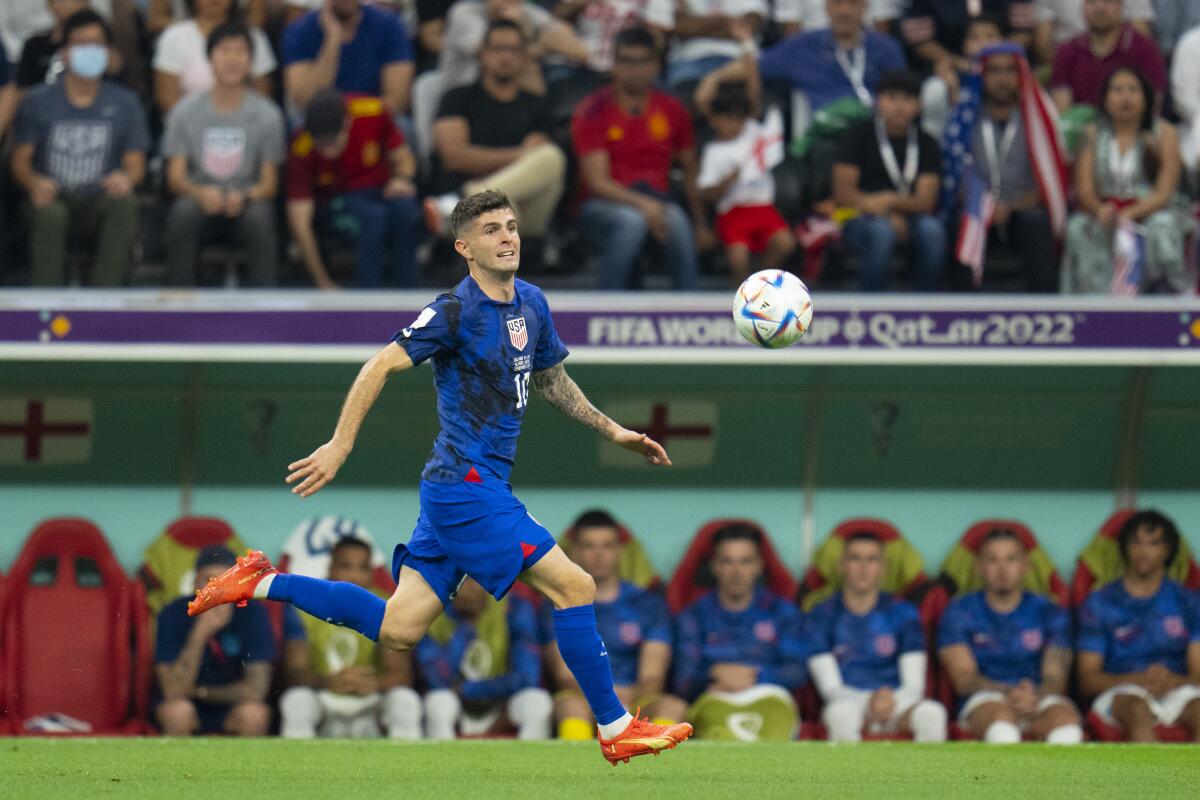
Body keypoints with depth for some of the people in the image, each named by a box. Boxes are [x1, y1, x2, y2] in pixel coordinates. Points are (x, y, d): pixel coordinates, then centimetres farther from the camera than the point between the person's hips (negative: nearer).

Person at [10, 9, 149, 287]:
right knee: (49, 213, -37)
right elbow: (20, 161, 4)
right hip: (53, 198, -1)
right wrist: (34, 182, -20)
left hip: (100, 201, 1)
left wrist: (126, 178, -19)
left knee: (124, 203, -34)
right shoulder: (38, 102, 8)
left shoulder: (124, 103, 10)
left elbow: (136, 164, 7)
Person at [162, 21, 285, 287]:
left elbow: (270, 183, 1)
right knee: (183, 211, -34)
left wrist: (245, 196, -23)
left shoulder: (267, 115, 1)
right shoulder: (185, 112, 3)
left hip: (246, 203, 0)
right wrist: (200, 193, -24)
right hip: (200, 197, 0)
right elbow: (175, 177, 0)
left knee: (260, 216, -35)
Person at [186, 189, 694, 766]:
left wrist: (614, 432, 25)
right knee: (573, 587, -10)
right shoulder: (457, 311, -13)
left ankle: (262, 584, 16)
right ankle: (616, 729, -2)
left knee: (397, 631, 8)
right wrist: (340, 446, -21)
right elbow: (381, 367, -15)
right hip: (466, 485, -9)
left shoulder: (531, 304, 13)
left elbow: (550, 380, 29)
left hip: (473, 487, 9)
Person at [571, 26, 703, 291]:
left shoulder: (672, 110, 9)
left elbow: (690, 172, 16)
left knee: (677, 219, -34)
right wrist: (641, 203, -26)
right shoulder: (593, 111, -3)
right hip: (603, 206, -3)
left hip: (657, 202, 3)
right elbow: (597, 181, -11)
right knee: (632, 220, -38)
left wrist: (701, 225, 7)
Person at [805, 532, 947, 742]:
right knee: (841, 714, -39)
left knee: (932, 713, -33)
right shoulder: (822, 616, 8)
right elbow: (829, 687, 0)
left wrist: (890, 699, -18)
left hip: (898, 702, 2)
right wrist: (870, 702, -20)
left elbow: (914, 685, 6)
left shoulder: (902, 614, 12)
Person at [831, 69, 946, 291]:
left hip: (909, 218, 2)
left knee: (933, 229, -31)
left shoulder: (926, 144, 8)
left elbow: (925, 202, -1)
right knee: (882, 231, -37)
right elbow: (842, 194, -5)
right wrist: (890, 217, -16)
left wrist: (892, 201, -23)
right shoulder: (860, 136, 2)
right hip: (860, 221, -2)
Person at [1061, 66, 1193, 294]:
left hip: (1151, 210, -1)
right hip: (1105, 213, 1)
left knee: (1163, 226, -35)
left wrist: (1130, 214, -24)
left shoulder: (1164, 133, 2)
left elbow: (1164, 194, -6)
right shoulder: (1094, 134, 9)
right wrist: (1100, 210, -24)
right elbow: (1084, 190, 0)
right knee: (1077, 228, -30)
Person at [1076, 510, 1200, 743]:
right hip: (1120, 695, -1)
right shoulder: (1099, 603, 13)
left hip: (1176, 691, 1)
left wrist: (1172, 680, -16)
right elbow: (1088, 680, 4)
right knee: (1138, 708, -37)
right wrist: (1139, 679, -14)